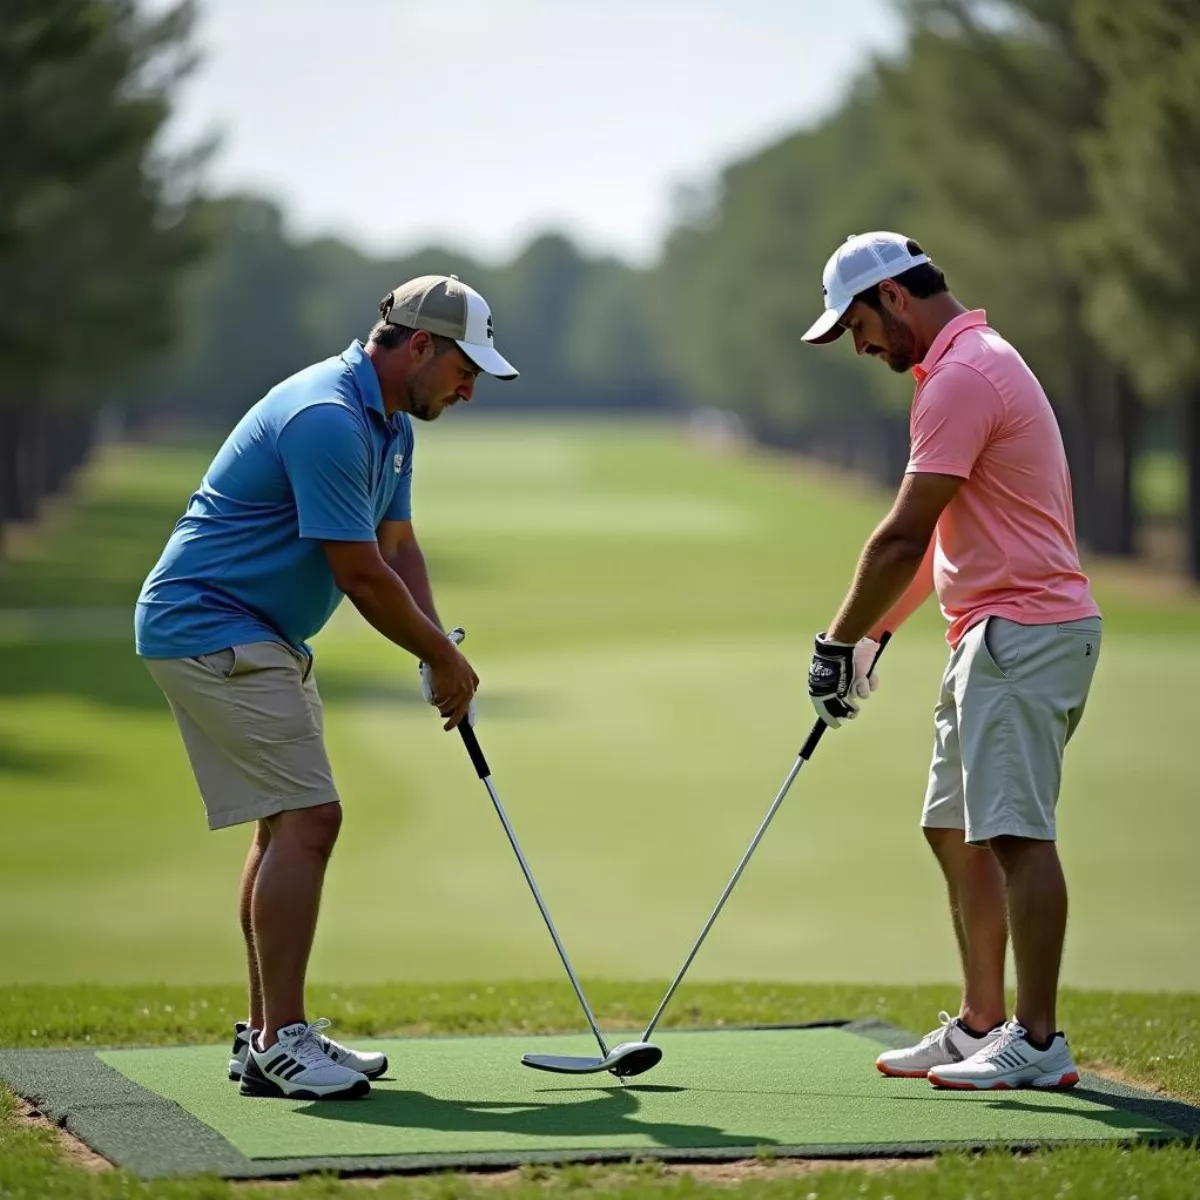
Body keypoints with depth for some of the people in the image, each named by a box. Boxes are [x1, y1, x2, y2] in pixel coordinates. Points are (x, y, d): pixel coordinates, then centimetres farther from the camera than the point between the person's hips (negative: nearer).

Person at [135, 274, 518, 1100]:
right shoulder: (326, 419, -23)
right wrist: (444, 657, -9)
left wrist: (439, 656, -1)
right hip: (209, 627, -11)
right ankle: (281, 1043, -13)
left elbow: (397, 548, 14)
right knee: (306, 819, -15)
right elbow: (360, 573, -22)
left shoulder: (391, 426, 11)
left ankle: (269, 1033, 17)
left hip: (260, 637, 11)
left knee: (289, 824, 12)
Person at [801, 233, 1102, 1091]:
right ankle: (981, 1027, 18)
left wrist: (838, 642, -10)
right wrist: (877, 630, 19)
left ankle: (1037, 1042, -11)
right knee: (955, 831, 13)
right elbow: (938, 539, 23)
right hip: (996, 634, 11)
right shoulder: (976, 362, 19)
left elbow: (904, 538, -17)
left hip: (1023, 632, -11)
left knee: (1016, 833, -11)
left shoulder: (963, 377, -15)